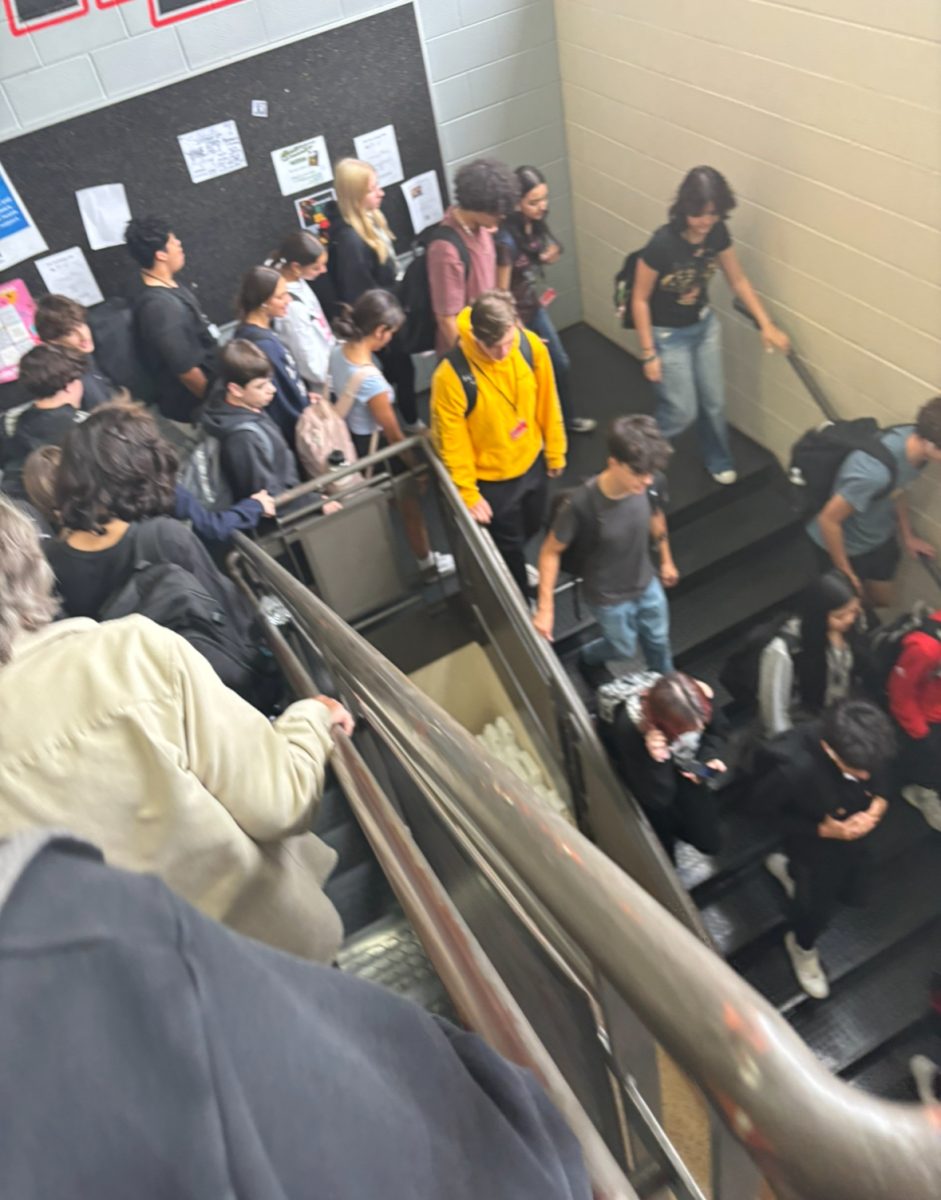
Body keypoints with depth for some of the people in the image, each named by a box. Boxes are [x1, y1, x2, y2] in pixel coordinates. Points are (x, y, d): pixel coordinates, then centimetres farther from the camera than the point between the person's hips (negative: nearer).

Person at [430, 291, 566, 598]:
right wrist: (468, 494, -14)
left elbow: (547, 402, -3)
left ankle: (511, 567, 63)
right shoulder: (451, 375, -33)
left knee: (532, 528, 30)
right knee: (509, 545, 17)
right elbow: (452, 442, -21)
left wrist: (555, 451, 7)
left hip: (531, 462, 5)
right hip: (491, 479, -5)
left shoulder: (531, 346, -19)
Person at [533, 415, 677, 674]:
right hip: (609, 597, -4)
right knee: (624, 649, 21)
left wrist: (666, 560, 15)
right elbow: (551, 551, -23)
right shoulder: (582, 504, -37)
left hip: (647, 584, 4)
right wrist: (545, 608, -22)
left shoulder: (646, 485, -23)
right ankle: (588, 658, 56)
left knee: (658, 641, 26)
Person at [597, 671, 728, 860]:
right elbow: (656, 797, -33)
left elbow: (716, 731, -9)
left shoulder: (698, 697, -34)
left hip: (679, 763, 2)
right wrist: (657, 761, -50)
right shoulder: (628, 729, -43)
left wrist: (709, 759, -27)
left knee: (709, 841, 1)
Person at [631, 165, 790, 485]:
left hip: (704, 325, 6)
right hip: (668, 335, -5)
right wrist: (649, 354, -17)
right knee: (683, 412, 2)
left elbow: (738, 280, 2)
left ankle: (717, 461, 42)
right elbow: (640, 300, -20)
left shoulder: (717, 233, -13)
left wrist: (766, 325, 0)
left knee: (714, 402, 17)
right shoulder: (662, 244, -30)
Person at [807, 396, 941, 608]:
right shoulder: (875, 472, -42)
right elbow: (828, 520, -30)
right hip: (846, 546, -7)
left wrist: (907, 537, 15)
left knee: (881, 602, 24)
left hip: (880, 537, 7)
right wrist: (845, 574, -18)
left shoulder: (915, 439, -18)